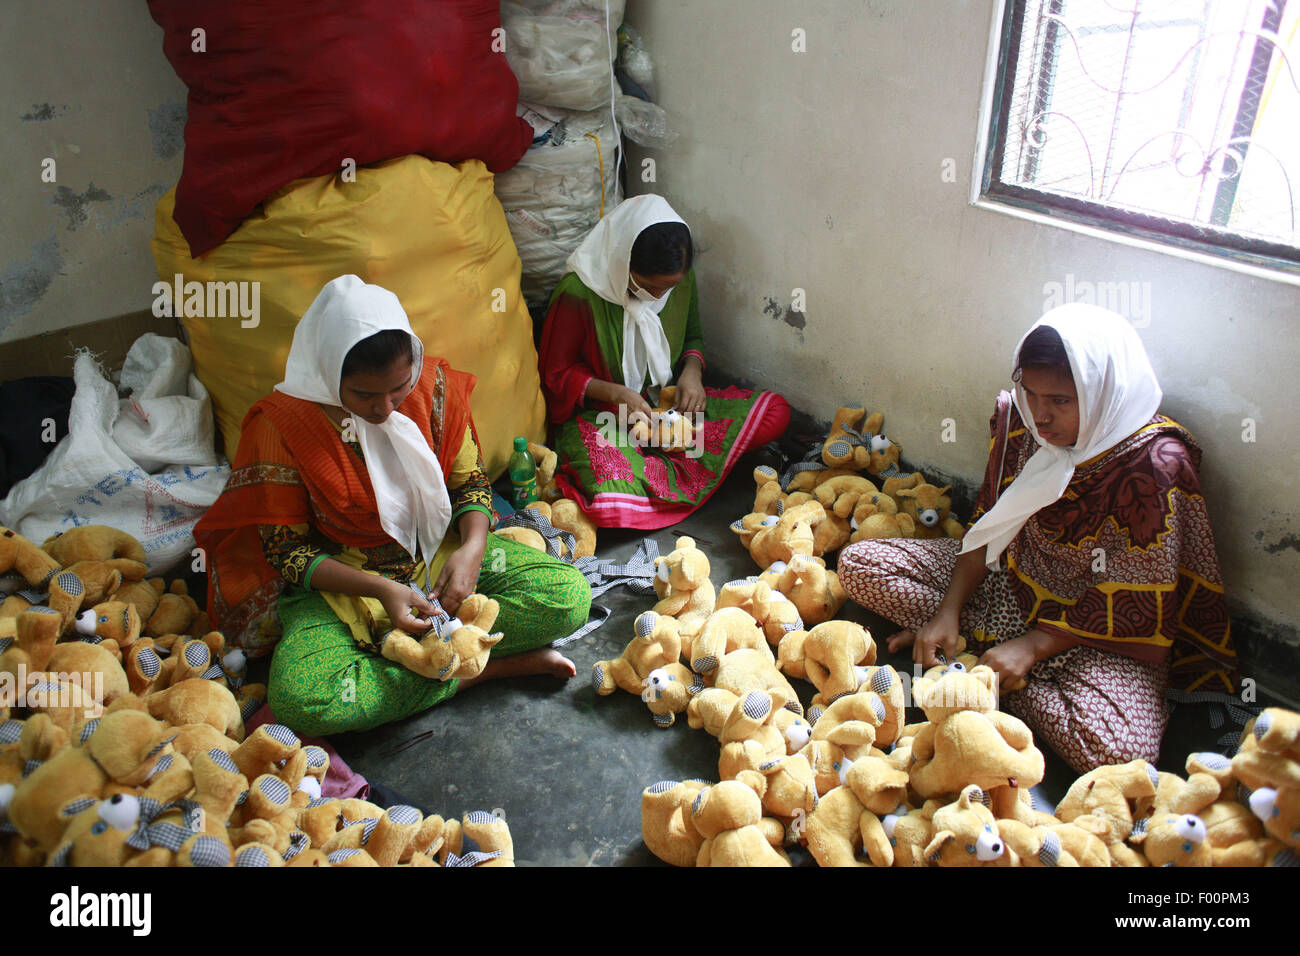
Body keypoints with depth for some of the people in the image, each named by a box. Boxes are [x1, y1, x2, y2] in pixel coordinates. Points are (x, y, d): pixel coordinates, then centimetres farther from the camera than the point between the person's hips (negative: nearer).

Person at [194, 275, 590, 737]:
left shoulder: (433, 385, -10)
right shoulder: (281, 425, -18)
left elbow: (471, 481, 2)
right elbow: (287, 551, -11)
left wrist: (473, 546, -19)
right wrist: (380, 589, -24)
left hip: (441, 556, 3)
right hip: (339, 582, -2)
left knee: (570, 596, -19)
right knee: (300, 701, -33)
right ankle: (488, 667, -20)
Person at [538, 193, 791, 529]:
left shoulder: (680, 278, -5)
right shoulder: (579, 292, -20)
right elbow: (556, 373, -9)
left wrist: (692, 370, -9)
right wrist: (615, 393, -24)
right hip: (599, 413, -5)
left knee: (775, 412, -13)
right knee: (614, 506, -37)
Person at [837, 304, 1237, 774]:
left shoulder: (1154, 462, -24)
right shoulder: (1020, 420, -8)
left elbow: (1133, 597, -19)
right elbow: (990, 523, 0)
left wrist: (1032, 647, -21)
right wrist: (948, 612, -9)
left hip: (1097, 626, -5)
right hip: (1014, 575, 5)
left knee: (1118, 752, -33)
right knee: (858, 563, -7)